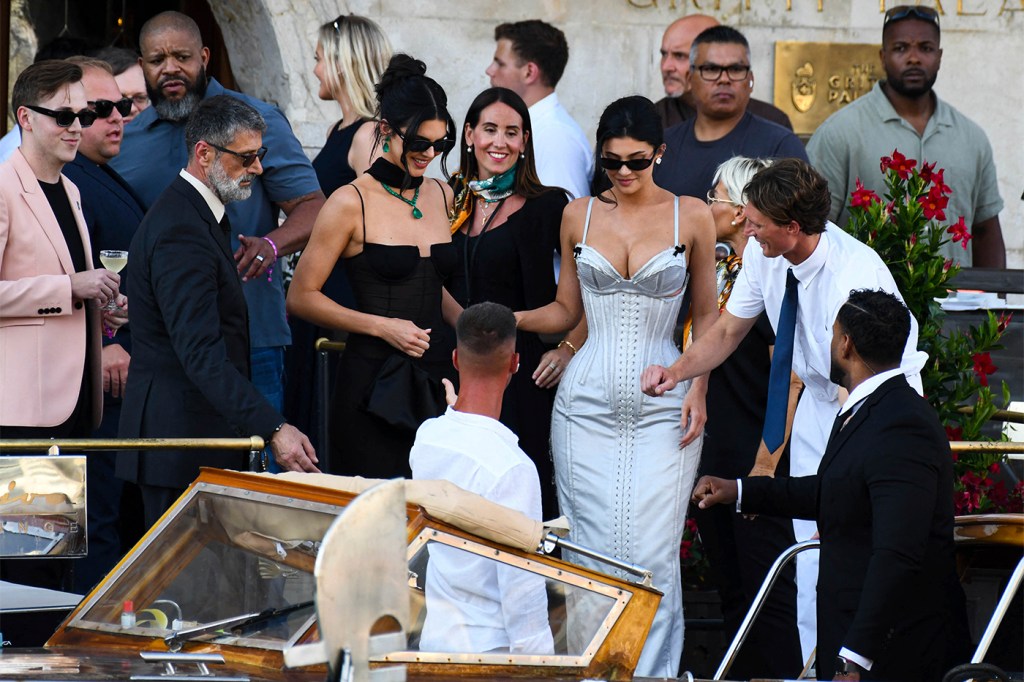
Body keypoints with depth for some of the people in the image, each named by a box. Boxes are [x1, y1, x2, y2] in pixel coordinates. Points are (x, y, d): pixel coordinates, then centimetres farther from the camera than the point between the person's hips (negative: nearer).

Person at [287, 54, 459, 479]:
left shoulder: (441, 196, 13)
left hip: (436, 377, 6)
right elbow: (301, 298, -5)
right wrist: (383, 327, -12)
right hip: (375, 377, -5)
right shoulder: (352, 203, -6)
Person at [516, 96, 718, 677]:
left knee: (652, 554, -7)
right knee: (591, 553, -1)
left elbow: (706, 314, 9)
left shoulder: (691, 216, 2)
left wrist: (698, 389, -2)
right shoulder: (580, 216, 7)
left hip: (662, 408, -2)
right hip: (587, 405, 2)